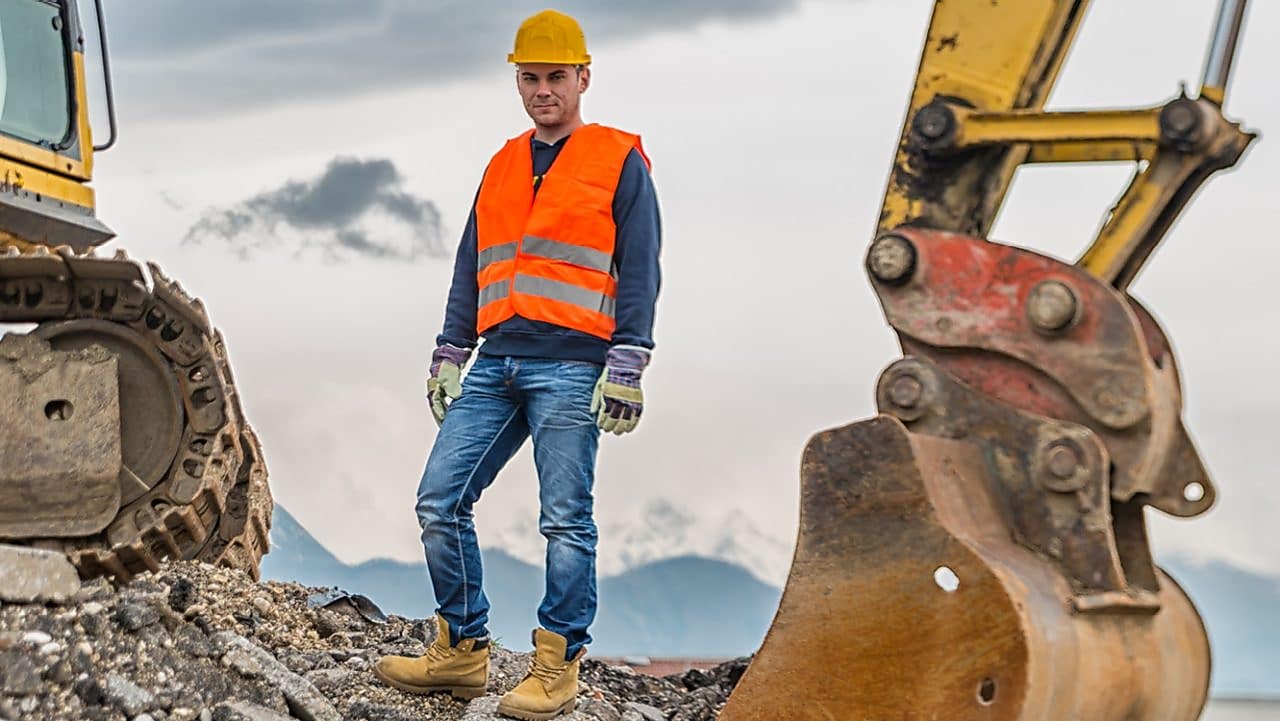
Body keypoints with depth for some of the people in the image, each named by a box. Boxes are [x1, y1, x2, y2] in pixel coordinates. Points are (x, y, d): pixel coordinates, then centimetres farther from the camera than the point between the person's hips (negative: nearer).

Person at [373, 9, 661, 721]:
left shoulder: (620, 161, 3)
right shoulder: (502, 168, 19)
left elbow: (640, 273, -3)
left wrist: (626, 368, -12)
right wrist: (449, 356, 13)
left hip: (570, 368, -6)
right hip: (496, 366, 6)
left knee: (566, 521, -3)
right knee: (440, 501, 1)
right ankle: (463, 651, 11)